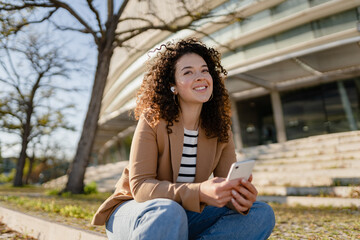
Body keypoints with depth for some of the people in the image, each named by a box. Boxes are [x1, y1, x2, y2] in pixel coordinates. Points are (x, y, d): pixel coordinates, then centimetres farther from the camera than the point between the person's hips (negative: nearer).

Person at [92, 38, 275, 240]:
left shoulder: (221, 130, -4)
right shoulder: (152, 120, -16)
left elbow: (228, 185, -6)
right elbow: (140, 186, -23)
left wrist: (241, 197, -31)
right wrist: (200, 192, -38)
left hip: (185, 215, 5)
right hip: (134, 209, -5)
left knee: (262, 214, -13)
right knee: (168, 212, -39)